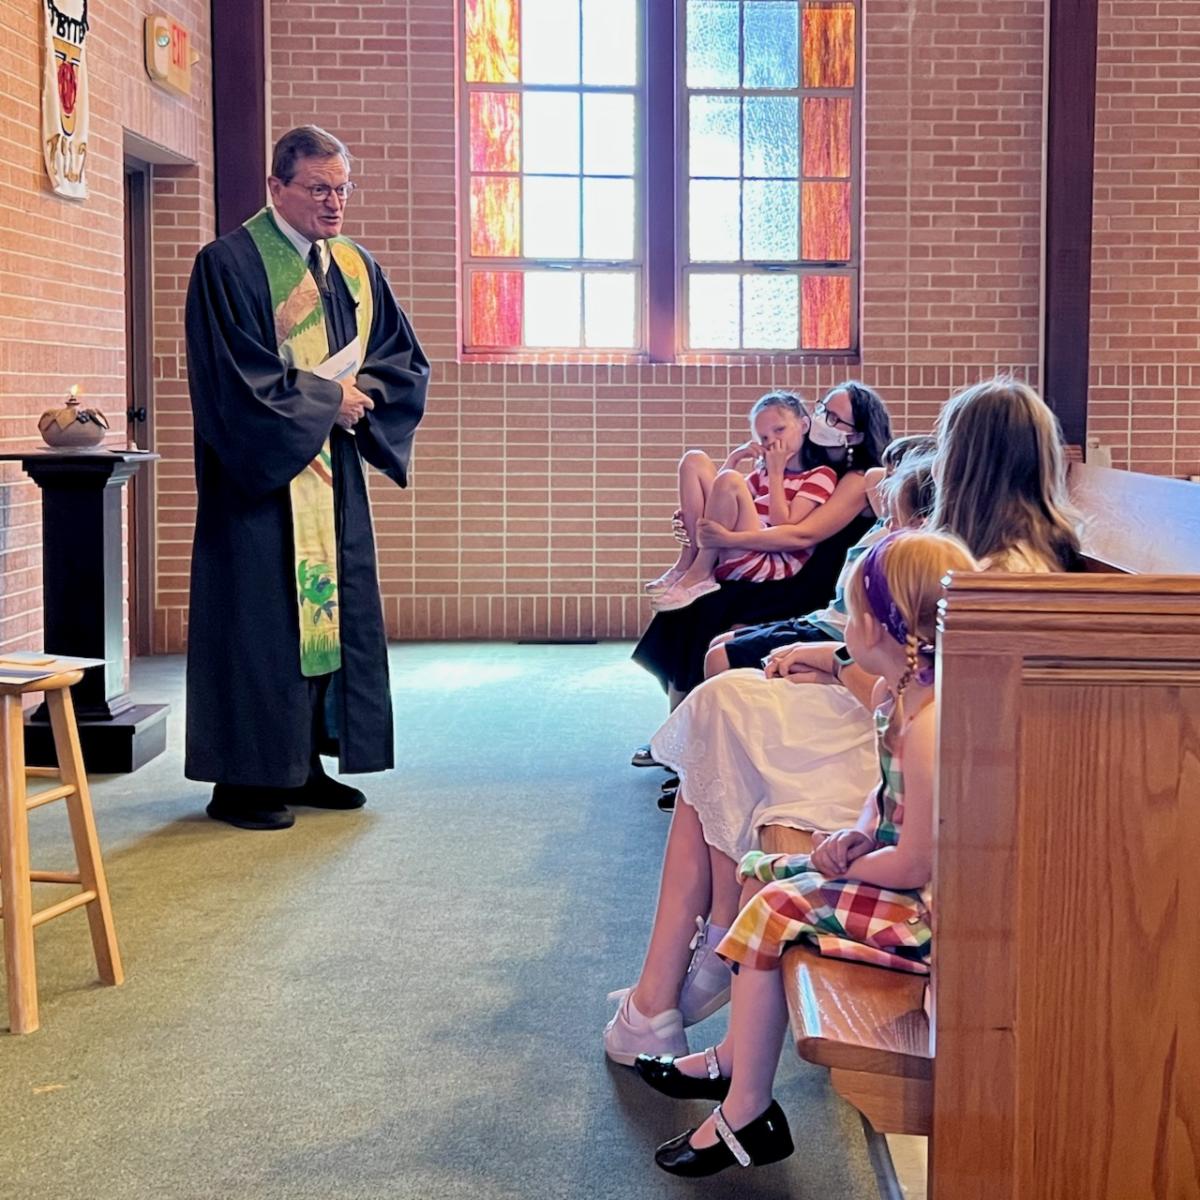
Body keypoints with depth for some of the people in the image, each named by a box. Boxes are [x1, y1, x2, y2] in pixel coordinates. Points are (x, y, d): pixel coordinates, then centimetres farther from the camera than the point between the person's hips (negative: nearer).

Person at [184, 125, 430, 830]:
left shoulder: (356, 267, 12)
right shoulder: (229, 265, -8)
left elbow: (408, 362, 12)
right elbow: (234, 380, -16)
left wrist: (359, 389, -8)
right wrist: (326, 397, -13)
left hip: (334, 475, 7)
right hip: (260, 476, -7)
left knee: (336, 608, 8)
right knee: (261, 617, -5)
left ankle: (305, 765, 18)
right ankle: (244, 781, 3)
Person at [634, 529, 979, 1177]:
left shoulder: (931, 723, -30)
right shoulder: (894, 692, 2)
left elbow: (917, 863, -27)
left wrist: (841, 863, -10)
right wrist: (859, 834, -1)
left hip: (930, 907, -11)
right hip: (903, 870, 11)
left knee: (773, 910, -11)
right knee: (762, 874, 15)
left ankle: (747, 1114, 1)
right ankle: (736, 1057, 28)